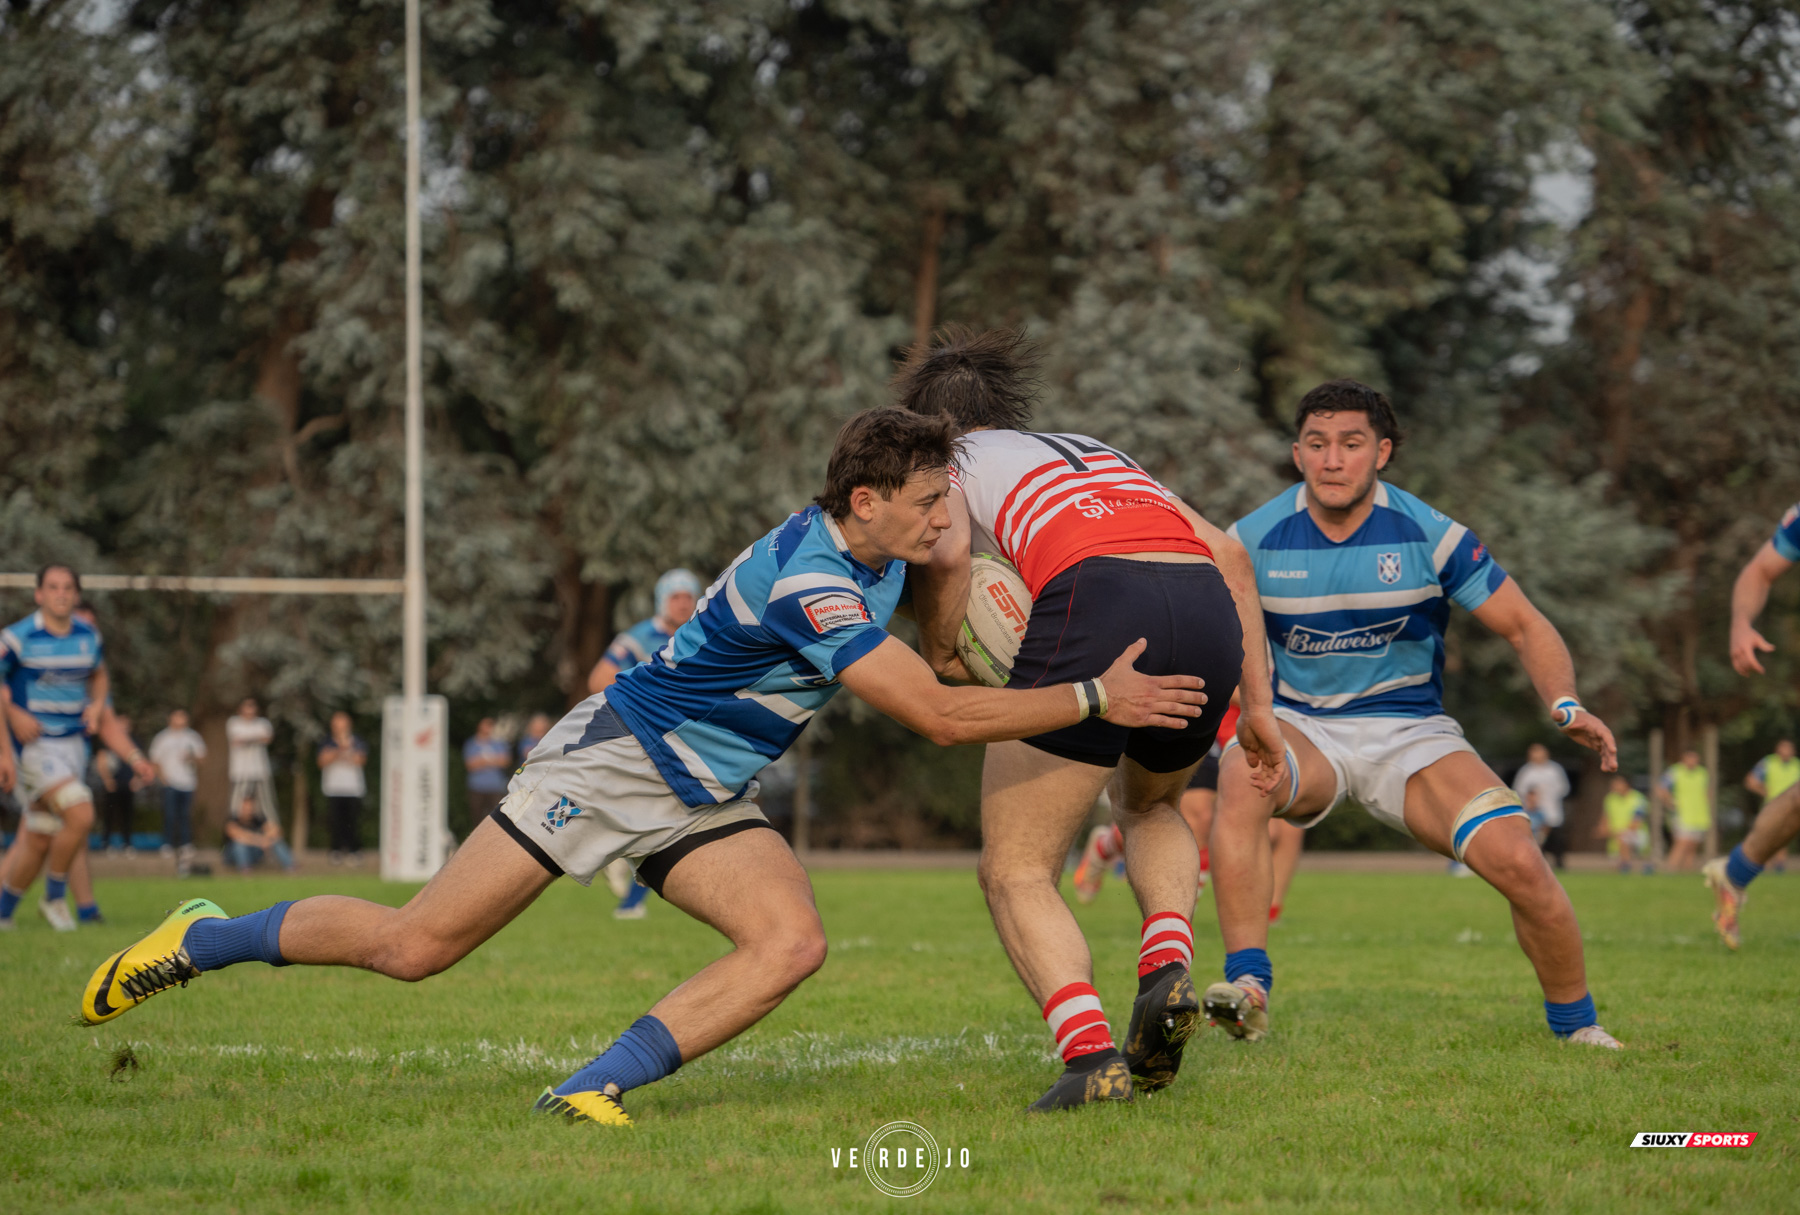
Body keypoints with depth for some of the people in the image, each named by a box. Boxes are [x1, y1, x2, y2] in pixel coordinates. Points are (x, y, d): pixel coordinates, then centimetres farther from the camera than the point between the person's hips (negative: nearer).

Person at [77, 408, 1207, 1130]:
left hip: (707, 802, 8)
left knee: (794, 942, -19)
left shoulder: (881, 557, 0)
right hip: (616, 757, -8)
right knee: (413, 946, -4)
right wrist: (1094, 697, -30)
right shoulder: (808, 582, -30)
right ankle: (200, 940, 18)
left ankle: (596, 1088, -17)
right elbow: (942, 716, -33)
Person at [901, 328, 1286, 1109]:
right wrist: (1256, 702, 25)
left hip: (1094, 608, -6)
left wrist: (936, 658, 12)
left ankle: (1091, 1053, -17)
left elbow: (946, 550, -4)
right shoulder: (1095, 452, 37)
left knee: (1016, 874, 6)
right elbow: (1228, 553, 27)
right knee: (1148, 806, 35)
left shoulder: (946, 461, 21)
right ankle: (1167, 969, 7)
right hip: (1209, 614, 6)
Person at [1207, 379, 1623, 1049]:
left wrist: (1564, 704, -20)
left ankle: (1575, 1024, 6)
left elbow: (1525, 626, -2)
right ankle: (1248, 988, -37)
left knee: (1518, 862, -21)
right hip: (1299, 728, 0)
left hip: (1411, 734, 0)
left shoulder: (1428, 535, -9)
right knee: (1241, 777, -37)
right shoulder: (1254, 539, -7)